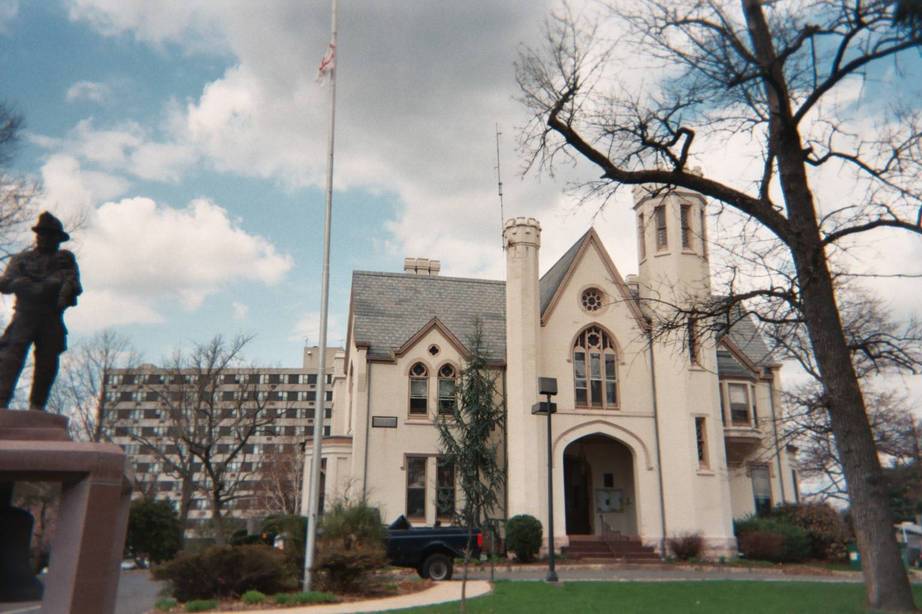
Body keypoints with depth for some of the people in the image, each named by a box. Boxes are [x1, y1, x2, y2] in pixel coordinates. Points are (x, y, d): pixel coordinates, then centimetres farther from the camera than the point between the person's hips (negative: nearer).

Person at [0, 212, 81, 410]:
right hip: (25, 315, 0)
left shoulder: (65, 258, 17)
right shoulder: (22, 258, 18)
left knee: (47, 362, -4)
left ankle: (37, 407, 2)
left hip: (51, 319, 0)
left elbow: (73, 283, 3)